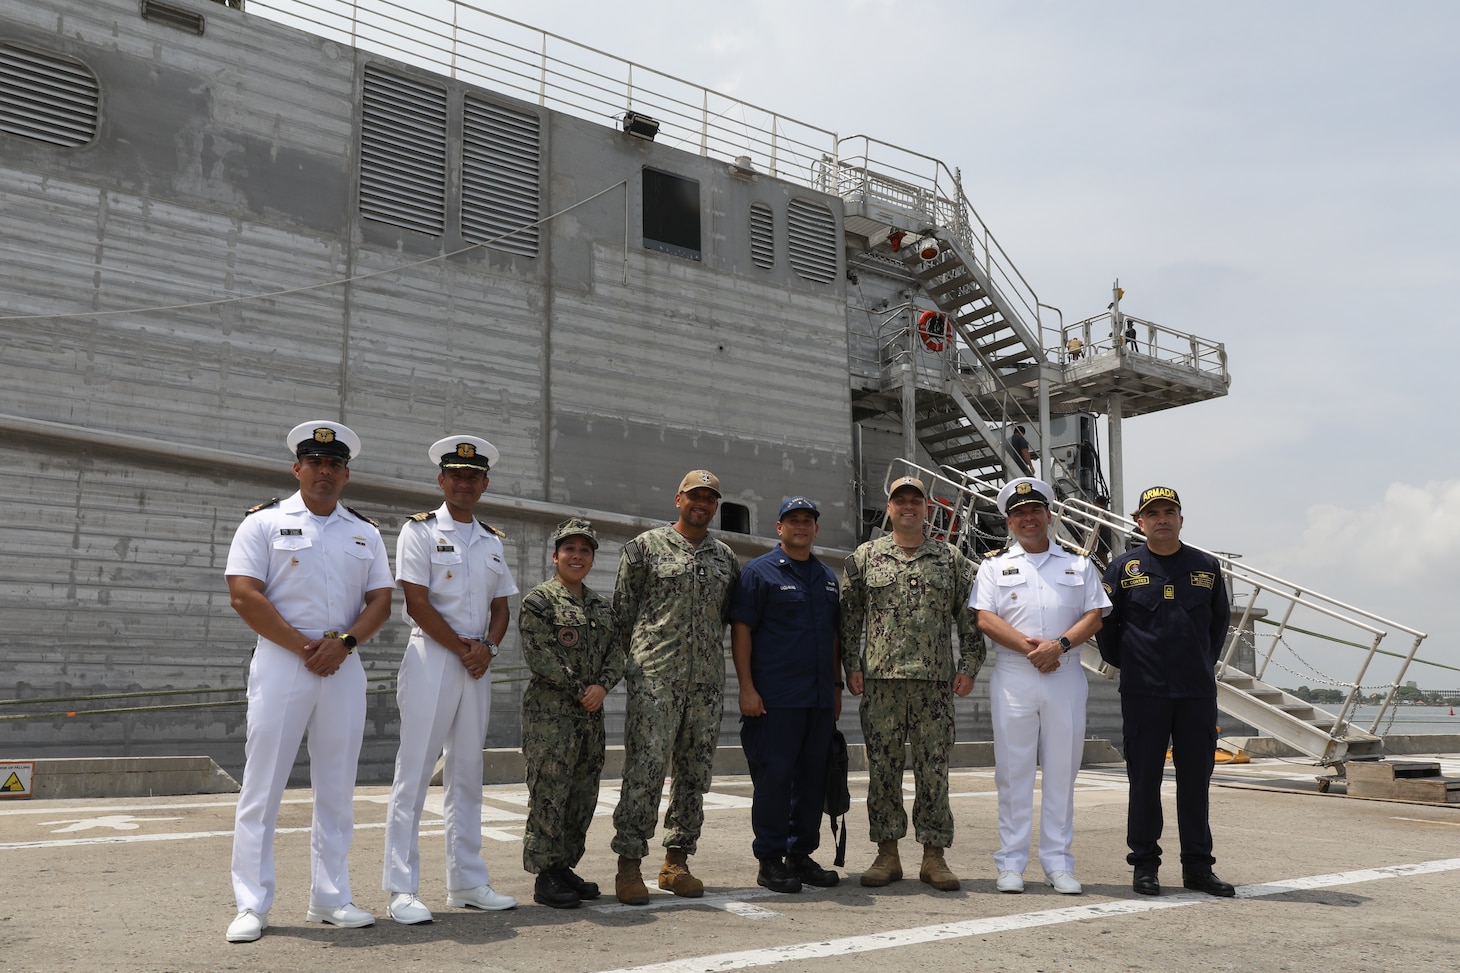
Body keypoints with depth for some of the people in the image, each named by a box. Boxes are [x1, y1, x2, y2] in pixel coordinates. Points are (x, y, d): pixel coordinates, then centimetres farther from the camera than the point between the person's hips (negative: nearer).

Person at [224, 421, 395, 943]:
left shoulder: (365, 532, 14)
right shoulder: (264, 522, 2)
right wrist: (304, 647, -12)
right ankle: (251, 906, 5)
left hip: (344, 666, 4)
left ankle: (330, 899, 15)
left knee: (337, 788, 7)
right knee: (262, 786, -2)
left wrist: (343, 643, -9)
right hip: (281, 661, -4)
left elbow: (381, 601, 9)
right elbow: (244, 595, -7)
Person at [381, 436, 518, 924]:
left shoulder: (492, 541, 15)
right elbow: (417, 604, -10)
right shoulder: (420, 530, -2)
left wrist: (487, 647, -5)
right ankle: (401, 890, 0)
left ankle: (467, 883, 18)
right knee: (414, 774, -5)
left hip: (477, 665, 6)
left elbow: (501, 608, 14)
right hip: (432, 659, -6)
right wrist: (463, 649, -11)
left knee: (467, 775, 10)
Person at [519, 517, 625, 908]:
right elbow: (539, 655, -13)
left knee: (583, 796, 10)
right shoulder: (539, 601, -4)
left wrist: (602, 686, -10)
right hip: (550, 714, -7)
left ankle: (566, 868, 20)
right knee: (549, 794, -5)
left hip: (591, 714, 7)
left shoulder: (602, 606, 16)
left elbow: (616, 652, 9)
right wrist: (579, 690, -13)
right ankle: (545, 876, 4)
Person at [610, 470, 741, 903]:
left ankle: (677, 861, 16)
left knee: (694, 773, 7)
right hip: (654, 677, -4)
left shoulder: (726, 556, 15)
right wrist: (645, 654, 5)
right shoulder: (645, 546, 4)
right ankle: (629, 864, -2)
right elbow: (622, 608, 5)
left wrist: (706, 647, 14)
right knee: (644, 770, -9)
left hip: (708, 680, 5)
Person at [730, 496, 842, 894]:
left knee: (812, 778, 9)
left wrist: (837, 686, 16)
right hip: (775, 698, -6)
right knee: (773, 778, -3)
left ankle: (801, 855, 20)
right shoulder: (760, 571, -1)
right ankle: (770, 861, 6)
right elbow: (741, 630, -6)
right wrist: (747, 687, -13)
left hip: (820, 699, 6)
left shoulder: (828, 577, 17)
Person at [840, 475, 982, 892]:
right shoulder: (865, 557, 9)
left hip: (935, 681, 0)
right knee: (883, 768, 3)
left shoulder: (952, 559, 10)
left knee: (933, 770, 2)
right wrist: (851, 665, 2)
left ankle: (933, 855, 10)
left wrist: (968, 666, 2)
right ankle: (887, 854, 12)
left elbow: (969, 617, 10)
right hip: (880, 681, 0)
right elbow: (849, 616, 10)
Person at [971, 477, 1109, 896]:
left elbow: (1095, 616, 4)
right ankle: (1011, 864, 7)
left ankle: (1058, 863, 13)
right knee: (1013, 770, 1)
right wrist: (1028, 647, -14)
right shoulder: (995, 564, 10)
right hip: (1012, 677, -1)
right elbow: (985, 618, -2)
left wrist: (1059, 644, -13)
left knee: (1062, 770, 4)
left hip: (1065, 675, 1)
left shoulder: (1078, 563, 13)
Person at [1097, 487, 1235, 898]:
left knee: (1196, 779, 6)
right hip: (1143, 691, -2)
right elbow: (1105, 622, 10)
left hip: (1198, 692, 2)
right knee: (1144, 779, 2)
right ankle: (1144, 865, 11)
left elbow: (1220, 620, 21)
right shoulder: (1123, 568, 3)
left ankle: (1197, 866, 15)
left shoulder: (1207, 567, 9)